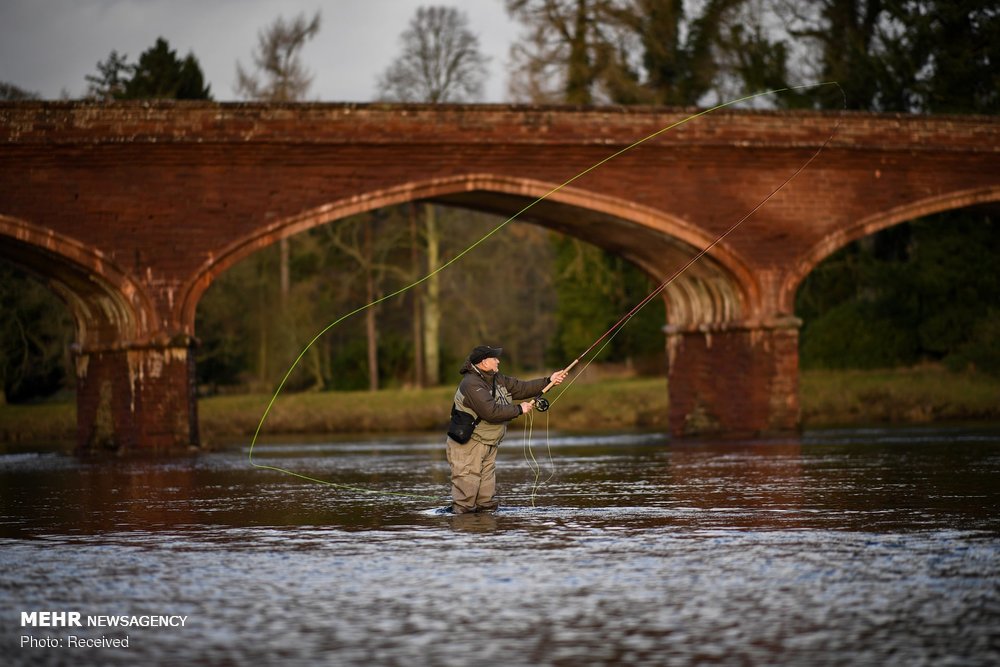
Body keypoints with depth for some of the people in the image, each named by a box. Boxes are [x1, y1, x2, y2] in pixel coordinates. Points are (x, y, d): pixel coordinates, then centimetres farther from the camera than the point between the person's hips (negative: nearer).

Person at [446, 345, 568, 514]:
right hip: (468, 444, -9)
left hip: (488, 444, 9)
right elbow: (491, 412, -28)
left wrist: (549, 381, 5)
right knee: (466, 487, -12)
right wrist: (519, 410, -18)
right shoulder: (472, 385, -21)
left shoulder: (496, 379, 10)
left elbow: (520, 387, 12)